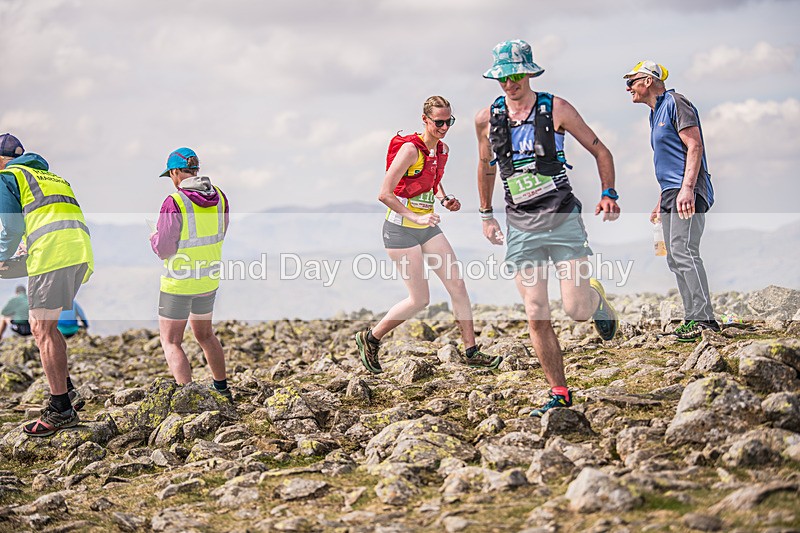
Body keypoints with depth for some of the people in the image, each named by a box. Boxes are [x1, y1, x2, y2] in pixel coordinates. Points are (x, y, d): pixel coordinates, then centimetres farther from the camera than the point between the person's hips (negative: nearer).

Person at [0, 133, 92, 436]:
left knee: (43, 331, -3)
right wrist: (26, 258, 32)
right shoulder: (52, 176, 33)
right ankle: (67, 391, 14)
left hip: (52, 256, -8)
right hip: (81, 251, 8)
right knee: (41, 325, 18)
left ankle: (61, 410, -5)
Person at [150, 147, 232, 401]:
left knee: (171, 342, 3)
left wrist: (154, 237, 4)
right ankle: (222, 389, 34)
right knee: (204, 333, 25)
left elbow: (163, 249, -17)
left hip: (178, 282, -6)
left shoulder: (174, 202, -19)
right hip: (209, 279, 7)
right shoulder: (219, 197, 0)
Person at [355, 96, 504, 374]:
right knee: (420, 300, -4)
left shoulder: (443, 149, 5)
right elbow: (384, 194, -21)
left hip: (428, 227, 8)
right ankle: (370, 338, 16)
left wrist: (445, 200, 4)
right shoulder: (410, 148, -20)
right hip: (401, 230, -8)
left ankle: (471, 351, 12)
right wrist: (415, 217, -26)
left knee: (457, 283, 3)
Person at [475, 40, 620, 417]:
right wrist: (486, 214, 24)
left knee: (576, 310, -12)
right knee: (536, 316, -3)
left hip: (561, 217, -3)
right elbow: (485, 167, 24)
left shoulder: (556, 109, -2)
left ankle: (596, 296, 25)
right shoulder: (486, 118, 6)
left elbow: (600, 151, 5)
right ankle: (559, 393, 9)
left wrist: (608, 195, -7)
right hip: (520, 226, 3)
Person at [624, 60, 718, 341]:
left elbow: (694, 146, -15)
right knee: (675, 259, 7)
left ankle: (703, 317, -23)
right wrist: (661, 202, 25)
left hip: (687, 192, -10)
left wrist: (687, 188, -26)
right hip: (670, 192, 10)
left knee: (683, 252, -19)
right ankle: (693, 318, 8)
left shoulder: (675, 103, -5)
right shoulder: (655, 113, 23)